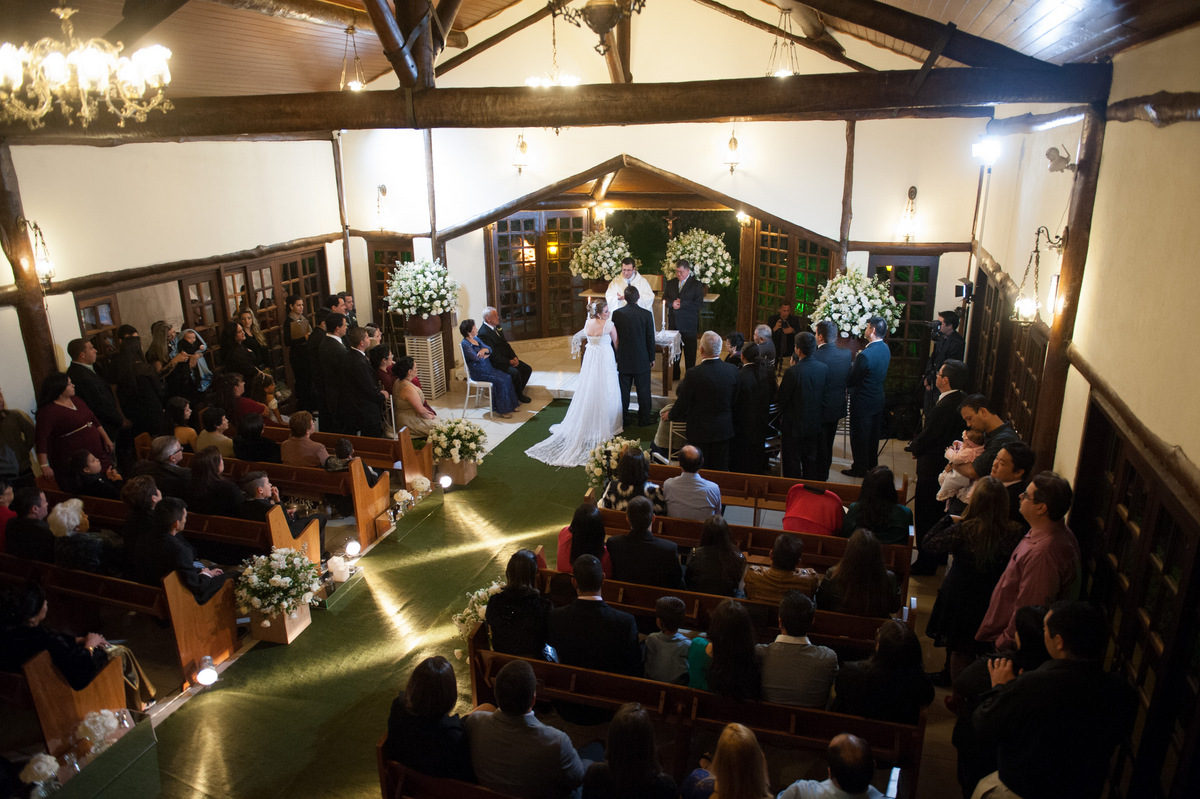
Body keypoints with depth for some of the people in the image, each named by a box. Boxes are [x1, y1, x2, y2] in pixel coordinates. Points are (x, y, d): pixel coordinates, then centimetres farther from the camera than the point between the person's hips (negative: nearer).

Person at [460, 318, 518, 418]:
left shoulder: (477, 339, 12)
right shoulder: (465, 344, -15)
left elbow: (490, 350, 8)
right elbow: (477, 358, -22)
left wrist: (484, 350, -16)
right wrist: (486, 355, -1)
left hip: (488, 367, 9)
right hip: (478, 373, -9)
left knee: (507, 377, -6)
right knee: (500, 381, -23)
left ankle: (510, 405, 2)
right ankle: (501, 410, -15)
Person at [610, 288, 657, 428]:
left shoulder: (616, 314, -8)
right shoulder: (646, 314, -12)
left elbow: (614, 338, 0)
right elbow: (650, 339, -6)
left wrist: (615, 357, 11)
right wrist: (652, 358, 6)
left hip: (623, 359, 2)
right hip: (642, 359, -2)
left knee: (623, 390, 11)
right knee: (643, 390, 9)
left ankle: (624, 418, 19)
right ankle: (644, 418, 18)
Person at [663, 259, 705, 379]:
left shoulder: (697, 285, -4)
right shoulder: (670, 283, 10)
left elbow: (699, 304, -11)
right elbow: (665, 299, 9)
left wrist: (681, 304, -17)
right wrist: (672, 303, -13)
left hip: (689, 324, -4)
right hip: (673, 323, 4)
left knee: (690, 352, 3)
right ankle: (674, 375, 22)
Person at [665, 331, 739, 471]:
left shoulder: (694, 373, -22)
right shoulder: (732, 370, -9)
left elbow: (682, 403, -12)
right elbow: (733, 400, 4)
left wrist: (670, 415, 8)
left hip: (700, 431, -4)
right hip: (724, 430, 4)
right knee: (721, 470, 16)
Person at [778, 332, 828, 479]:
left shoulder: (792, 372, -25)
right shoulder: (824, 368, -8)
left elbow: (783, 397, -15)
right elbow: (824, 394, 2)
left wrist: (781, 415, 4)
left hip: (794, 424, -5)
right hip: (814, 422, 5)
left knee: (792, 461, 9)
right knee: (811, 458, 20)